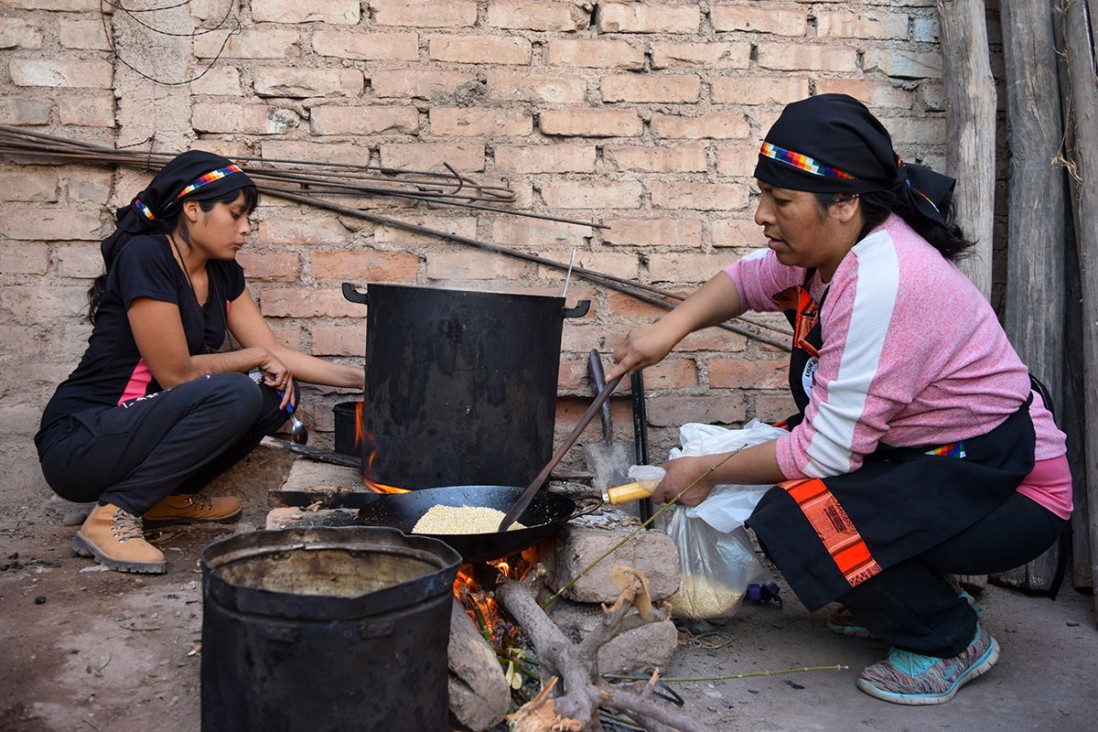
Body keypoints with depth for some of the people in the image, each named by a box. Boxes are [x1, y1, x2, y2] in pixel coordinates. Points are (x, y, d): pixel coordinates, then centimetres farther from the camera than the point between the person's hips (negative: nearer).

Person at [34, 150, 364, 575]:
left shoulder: (223, 273, 7)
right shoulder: (145, 257, -18)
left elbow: (275, 354, 9)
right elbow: (176, 373, -19)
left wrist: (359, 378, 1)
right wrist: (255, 358, -5)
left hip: (141, 425, 8)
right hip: (78, 444, -8)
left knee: (277, 394, -2)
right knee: (234, 395, -28)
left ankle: (169, 495, 6)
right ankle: (112, 515, -16)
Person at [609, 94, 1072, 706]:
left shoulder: (879, 283, -30)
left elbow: (828, 451, -26)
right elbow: (749, 277, 15)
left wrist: (709, 470, -12)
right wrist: (673, 326, -4)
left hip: (1014, 489, -10)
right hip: (938, 459, 10)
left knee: (797, 519, -26)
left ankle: (950, 642, -2)